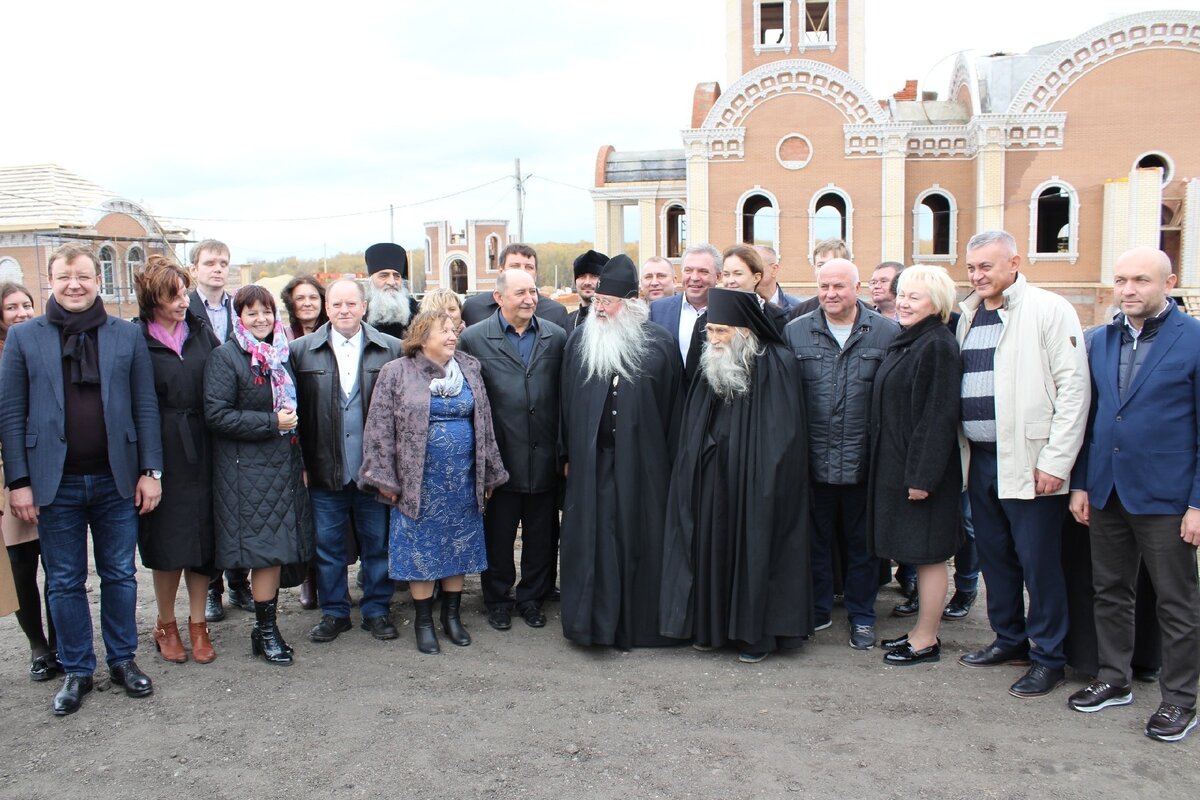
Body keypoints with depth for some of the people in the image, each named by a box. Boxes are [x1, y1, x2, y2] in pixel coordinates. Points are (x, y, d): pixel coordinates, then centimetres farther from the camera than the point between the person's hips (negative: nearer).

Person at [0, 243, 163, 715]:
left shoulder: (127, 335, 2)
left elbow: (145, 406, 2)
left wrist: (150, 470, -2)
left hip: (116, 480, 1)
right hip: (56, 482, 0)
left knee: (120, 575, 11)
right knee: (64, 583, 10)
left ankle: (123, 660, 27)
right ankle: (76, 671, 24)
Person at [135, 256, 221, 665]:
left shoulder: (201, 331, 6)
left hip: (201, 451, 3)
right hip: (161, 454, -3)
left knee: (202, 538, 8)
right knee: (167, 541, 6)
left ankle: (198, 624, 21)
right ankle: (166, 625, 25)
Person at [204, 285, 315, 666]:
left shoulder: (280, 355, 13)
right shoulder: (225, 357, -7)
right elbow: (217, 414, -16)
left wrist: (301, 462, 16)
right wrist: (272, 423, -18)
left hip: (283, 466, 6)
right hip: (247, 470, -6)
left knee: (277, 549, 8)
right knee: (265, 549, -4)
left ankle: (267, 626, 19)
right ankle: (265, 631, 9)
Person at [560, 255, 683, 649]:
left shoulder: (660, 342, -2)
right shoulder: (580, 340, 4)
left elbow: (673, 406, 1)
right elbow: (566, 401, 8)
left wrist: (669, 460, -1)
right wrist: (568, 455, 5)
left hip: (642, 460, -1)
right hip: (592, 459, 2)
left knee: (638, 537, 6)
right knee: (592, 536, 4)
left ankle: (639, 622, 21)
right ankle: (594, 620, 17)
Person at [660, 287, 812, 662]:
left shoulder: (777, 364, -10)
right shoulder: (712, 366, 6)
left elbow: (783, 434, -11)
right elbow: (693, 429, 11)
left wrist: (766, 479, -14)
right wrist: (697, 458, 1)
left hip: (755, 480, -5)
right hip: (710, 479, 5)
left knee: (754, 548, 3)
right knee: (711, 546, 9)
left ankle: (757, 633, 18)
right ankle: (711, 624, 24)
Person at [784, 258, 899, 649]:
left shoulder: (887, 333, -1)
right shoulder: (795, 332, 3)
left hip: (865, 462, -1)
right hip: (813, 460, 1)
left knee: (862, 542, 11)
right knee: (816, 539, 12)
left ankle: (861, 616, 27)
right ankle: (818, 609, 29)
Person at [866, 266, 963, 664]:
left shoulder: (938, 346, -15)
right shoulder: (904, 342, 13)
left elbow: (940, 416, -19)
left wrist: (923, 476, -21)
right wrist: (896, 466, 16)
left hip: (922, 468, -9)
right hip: (896, 463, 9)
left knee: (928, 553, 1)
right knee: (919, 553, 16)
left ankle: (926, 641, 12)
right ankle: (922, 631, 26)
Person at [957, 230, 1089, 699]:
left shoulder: (1050, 310, -7)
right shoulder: (968, 316, 12)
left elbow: (1073, 389, -11)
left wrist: (1055, 461, -15)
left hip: (1030, 462, -6)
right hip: (982, 459, 7)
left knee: (1038, 562, 1)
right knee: (994, 556, 15)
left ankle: (1048, 657, 15)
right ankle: (1010, 641, 31)